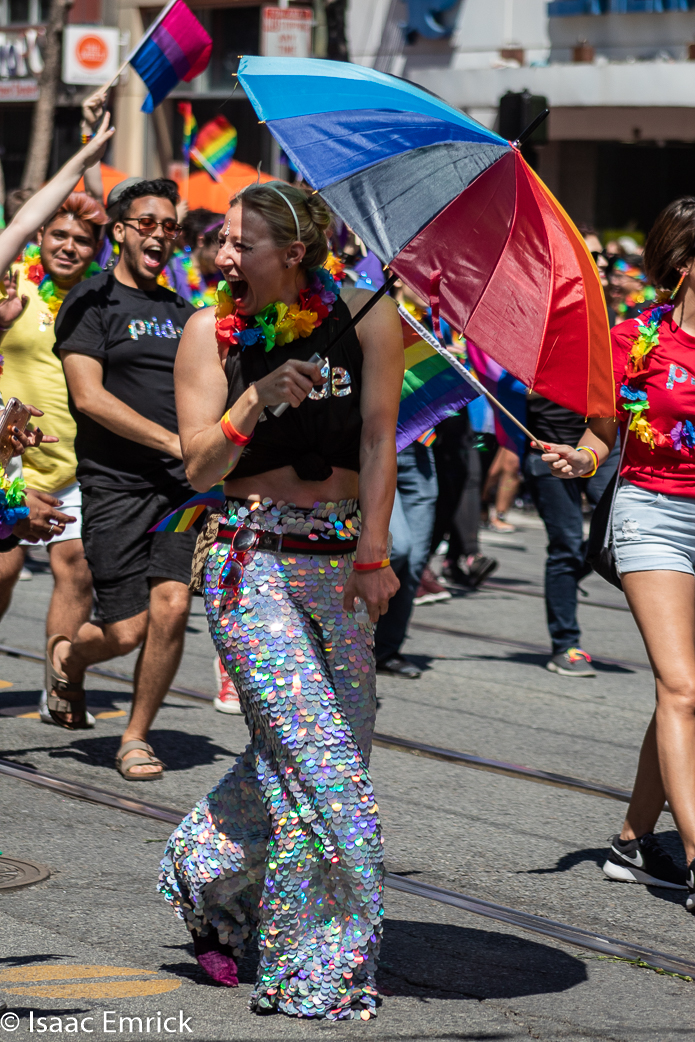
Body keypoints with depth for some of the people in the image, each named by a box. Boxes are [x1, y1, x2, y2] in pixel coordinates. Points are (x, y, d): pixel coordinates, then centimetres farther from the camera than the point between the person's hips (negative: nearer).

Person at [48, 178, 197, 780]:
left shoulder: (181, 313, 18)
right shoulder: (91, 302, -1)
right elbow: (89, 396, -12)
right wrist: (173, 441, -16)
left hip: (182, 484, 4)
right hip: (114, 483, -4)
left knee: (171, 607, -12)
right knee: (126, 630, -6)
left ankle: (137, 737, 5)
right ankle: (66, 657, 30)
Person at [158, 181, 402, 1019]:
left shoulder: (365, 318, 0)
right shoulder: (211, 335, 0)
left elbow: (378, 443, -2)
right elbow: (200, 469, -3)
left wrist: (372, 555, -8)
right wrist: (254, 400, -19)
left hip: (340, 561, 3)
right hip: (250, 557, -3)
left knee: (317, 748, 5)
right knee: (314, 757, -10)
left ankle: (205, 870, 32)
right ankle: (316, 975, 0)